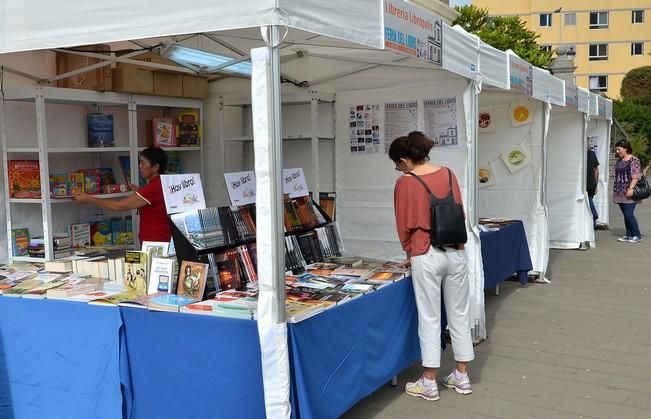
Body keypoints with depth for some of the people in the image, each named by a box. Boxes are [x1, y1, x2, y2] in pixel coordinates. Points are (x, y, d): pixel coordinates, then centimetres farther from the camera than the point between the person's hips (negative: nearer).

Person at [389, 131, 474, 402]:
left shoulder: (405, 183, -8)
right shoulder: (448, 174, 5)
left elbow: (404, 225, -2)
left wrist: (409, 251, 14)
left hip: (427, 256, -5)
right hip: (456, 252, 5)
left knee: (429, 318, 4)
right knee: (459, 315, 12)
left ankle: (429, 384, 13)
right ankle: (461, 377, 23)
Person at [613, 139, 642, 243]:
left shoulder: (634, 160, -7)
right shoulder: (619, 161, 16)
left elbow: (635, 176, -14)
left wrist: (631, 188, -21)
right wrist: (614, 189, 18)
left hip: (629, 192, -7)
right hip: (620, 193, 7)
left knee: (628, 214, -10)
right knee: (626, 214, 9)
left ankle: (637, 235, 0)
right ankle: (629, 235, 14)